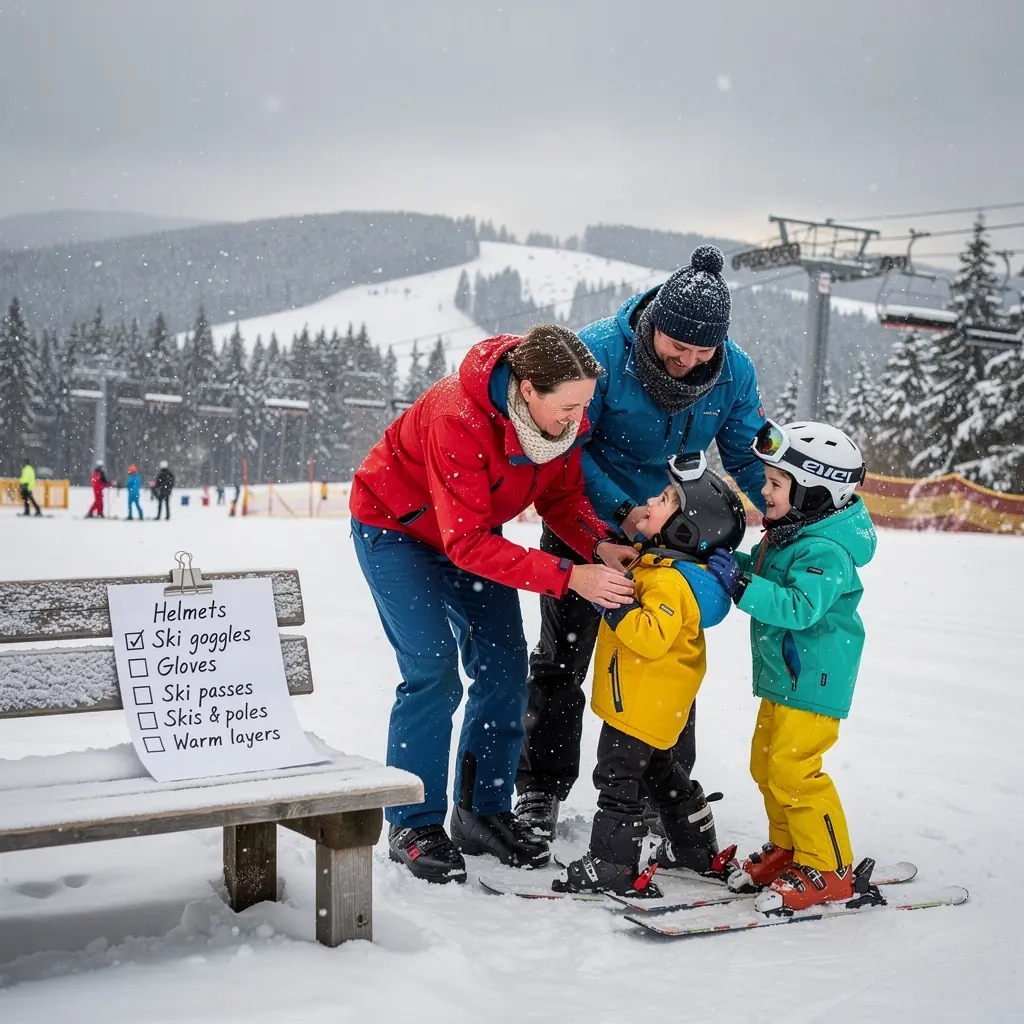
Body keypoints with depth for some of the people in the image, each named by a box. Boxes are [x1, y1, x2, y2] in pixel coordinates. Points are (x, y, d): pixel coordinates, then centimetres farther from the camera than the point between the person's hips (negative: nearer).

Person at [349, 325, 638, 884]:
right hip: (396, 526, -7)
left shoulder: (564, 415, -19)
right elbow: (467, 544, -38)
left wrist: (600, 545, -26)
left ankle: (483, 811, 13)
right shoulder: (458, 420, -39)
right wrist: (567, 577, -42)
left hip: (473, 530, 7)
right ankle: (413, 826, -2)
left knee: (504, 665, 0)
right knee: (433, 667, -16)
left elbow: (562, 494, -5)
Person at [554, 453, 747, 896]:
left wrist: (615, 607, -35)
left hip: (643, 703, -11)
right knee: (660, 771, 24)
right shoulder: (654, 559, 6)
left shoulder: (670, 581, -26)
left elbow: (652, 636, -36)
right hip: (653, 704, 11)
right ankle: (697, 849, 36)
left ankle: (612, 864, 6)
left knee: (618, 778, -2)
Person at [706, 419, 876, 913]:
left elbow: (799, 607, -34)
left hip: (814, 683, -10)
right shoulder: (784, 536, 8)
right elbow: (759, 571, 24)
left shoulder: (826, 552, -22)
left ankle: (827, 870, 1)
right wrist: (726, 561, 6)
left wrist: (741, 584, -34)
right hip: (783, 677, 10)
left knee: (792, 769, -11)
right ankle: (788, 848, 32)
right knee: (767, 763, 16)